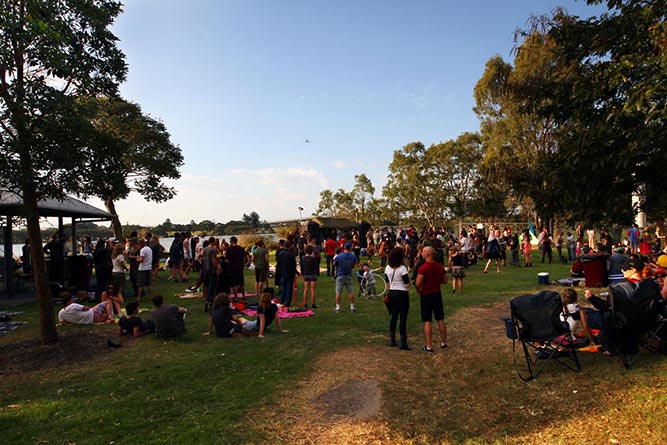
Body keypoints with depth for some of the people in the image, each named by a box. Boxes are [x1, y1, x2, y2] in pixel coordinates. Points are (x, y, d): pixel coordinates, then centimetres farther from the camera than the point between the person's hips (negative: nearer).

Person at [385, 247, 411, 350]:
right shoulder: (402, 268, -15)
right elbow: (407, 284, -17)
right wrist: (408, 278, 2)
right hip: (402, 294, -6)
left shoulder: (387, 268, 4)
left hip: (392, 293, 6)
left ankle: (392, 341, 20)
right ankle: (403, 343, 2)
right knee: (403, 318, 0)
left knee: (393, 316, 14)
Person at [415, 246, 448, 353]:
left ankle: (429, 346, 5)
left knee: (427, 321, 1)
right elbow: (445, 281, 9)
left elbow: (417, 283, -23)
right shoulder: (440, 266, 1)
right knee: (440, 320, 15)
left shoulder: (423, 267, -19)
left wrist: (418, 290, -3)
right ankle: (444, 343, 25)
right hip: (437, 294, 6)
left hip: (426, 295, -6)